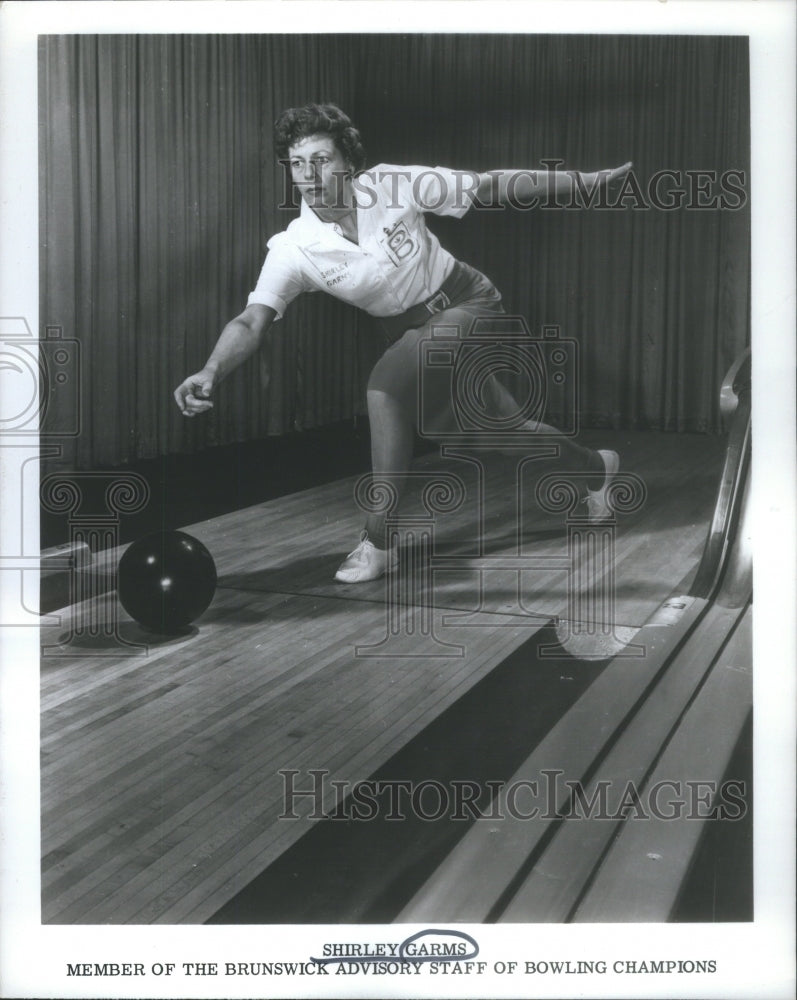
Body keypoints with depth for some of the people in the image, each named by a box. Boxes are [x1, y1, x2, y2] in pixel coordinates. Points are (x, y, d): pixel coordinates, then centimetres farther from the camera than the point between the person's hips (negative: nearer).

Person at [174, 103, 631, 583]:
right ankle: (596, 467, 46)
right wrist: (210, 374, -45)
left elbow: (492, 186, -12)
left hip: (468, 302, -4)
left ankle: (378, 542, -18)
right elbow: (252, 322, -24)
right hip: (412, 328, 4)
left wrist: (583, 180, -9)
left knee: (386, 385, -28)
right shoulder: (292, 249, -17)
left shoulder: (394, 185, -22)